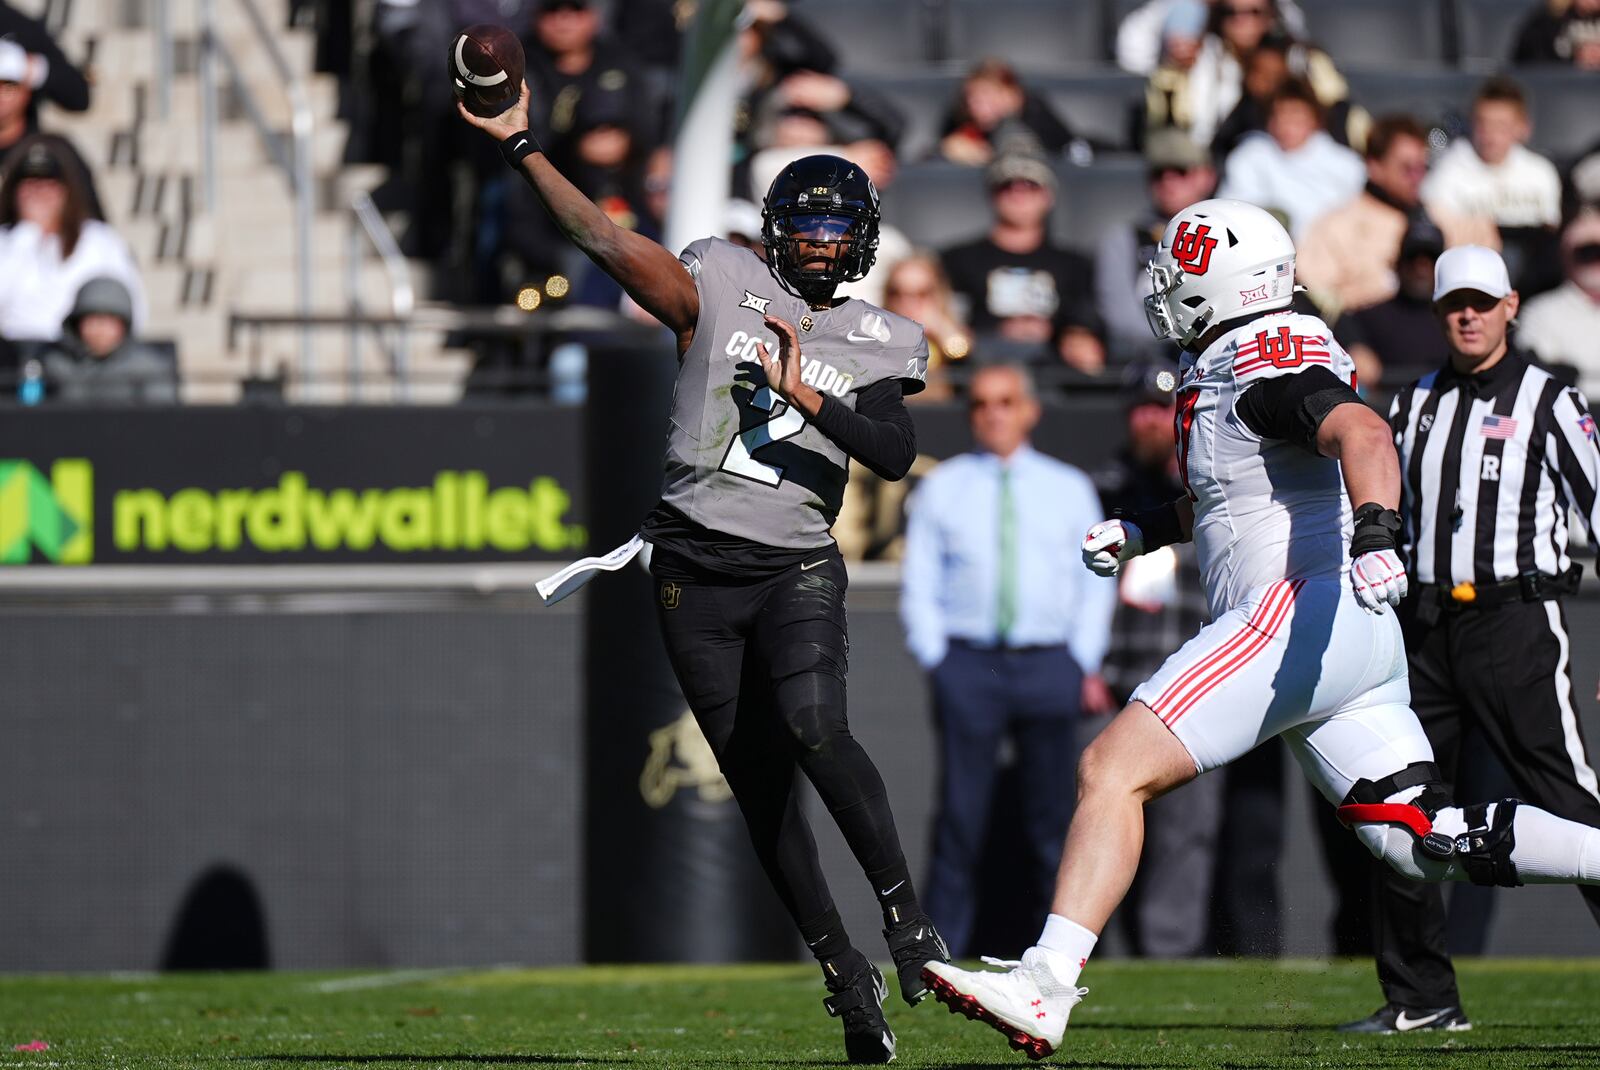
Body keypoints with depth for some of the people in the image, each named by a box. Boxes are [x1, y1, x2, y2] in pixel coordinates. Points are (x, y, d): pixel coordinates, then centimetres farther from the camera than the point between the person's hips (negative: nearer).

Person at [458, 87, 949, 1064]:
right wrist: (523, 147, -10)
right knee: (760, 785, 2)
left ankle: (906, 911, -19)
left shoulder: (877, 346, 7)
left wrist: (807, 394, -16)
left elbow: (897, 454, -6)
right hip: (697, 571, 1)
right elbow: (608, 239, -3)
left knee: (812, 724, -28)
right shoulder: (721, 287, 5)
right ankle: (846, 971, 12)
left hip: (798, 570, -1)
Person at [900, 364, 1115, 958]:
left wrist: (1086, 664, 4)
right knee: (961, 814, -7)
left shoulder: (1069, 488, 15)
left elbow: (1096, 581, 15)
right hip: (967, 661, -1)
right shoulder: (941, 489, 11)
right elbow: (919, 583, 11)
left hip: (1049, 664, 1)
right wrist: (936, 661, -1)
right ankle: (942, 950, -6)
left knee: (1053, 814, -1)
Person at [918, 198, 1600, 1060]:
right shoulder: (1224, 371, 21)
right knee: (1433, 843, 7)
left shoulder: (1264, 366, -9)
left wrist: (1376, 535, -44)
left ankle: (1044, 987, -22)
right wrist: (1140, 533, 28)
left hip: (1302, 610, -10)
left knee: (1113, 768, -13)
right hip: (1356, 641, 10)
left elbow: (1364, 435, -28)